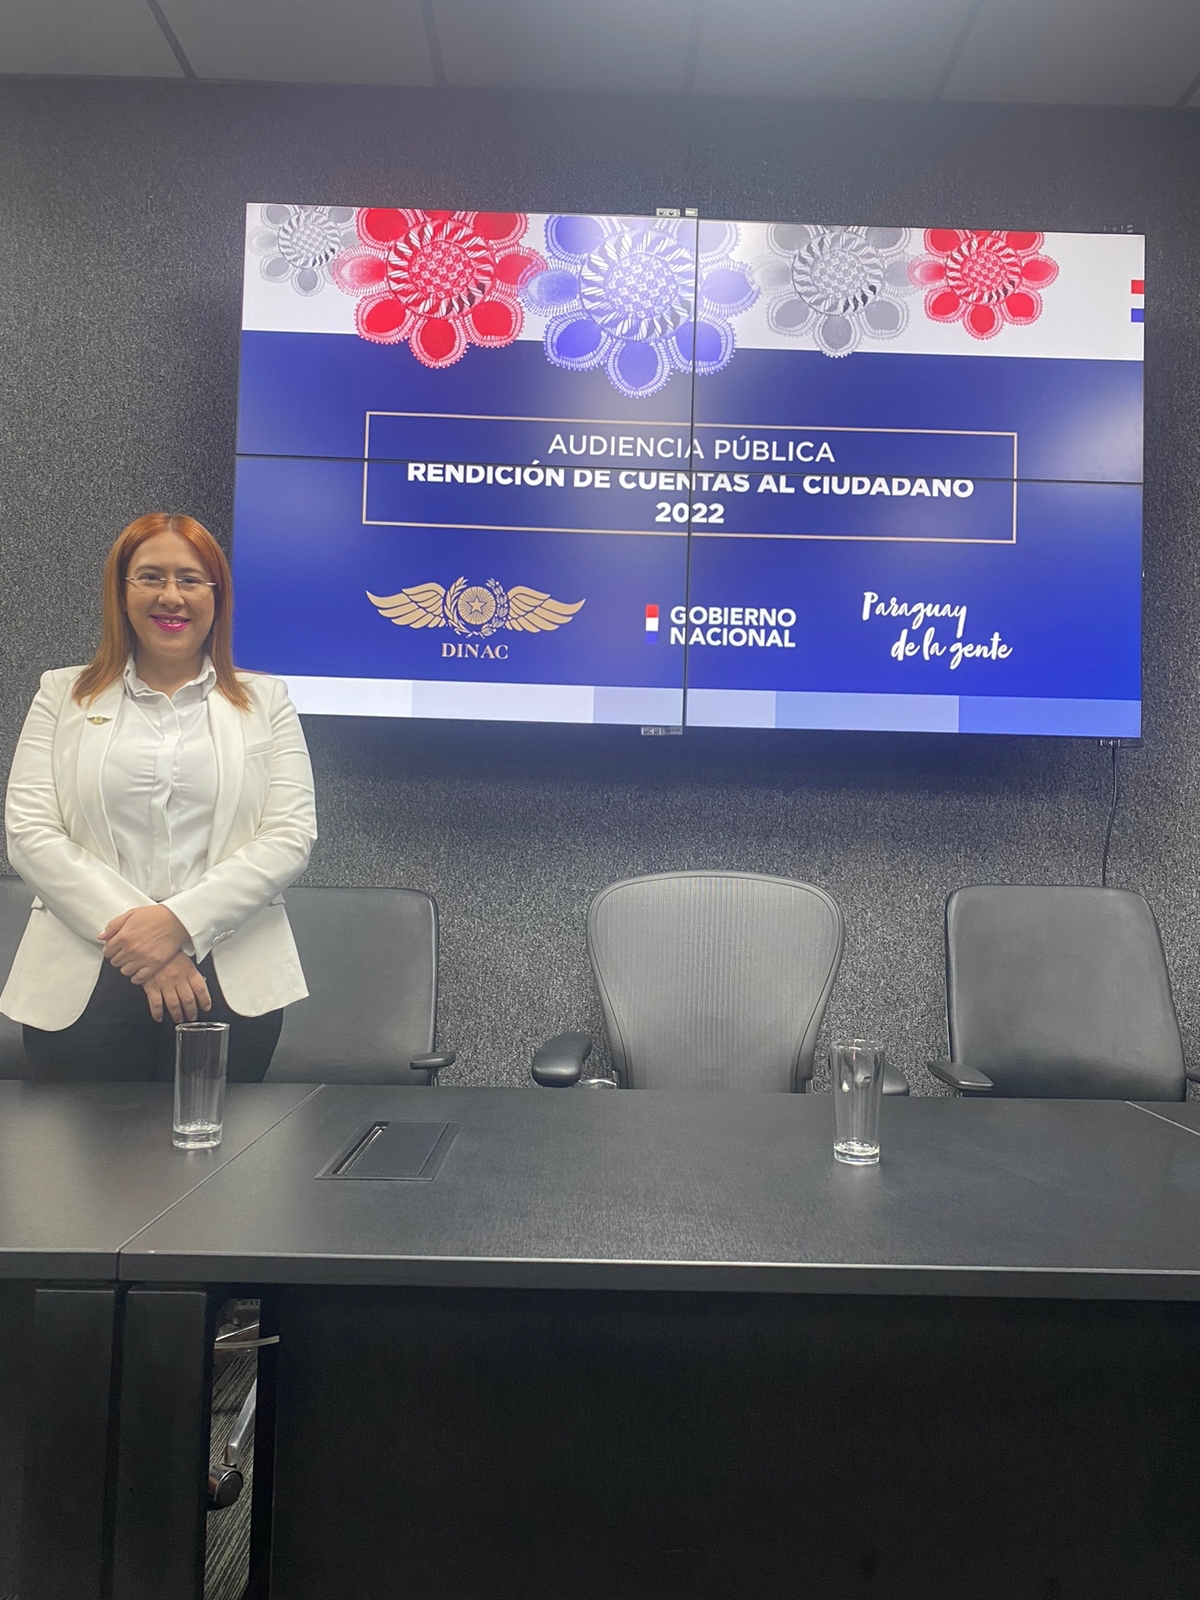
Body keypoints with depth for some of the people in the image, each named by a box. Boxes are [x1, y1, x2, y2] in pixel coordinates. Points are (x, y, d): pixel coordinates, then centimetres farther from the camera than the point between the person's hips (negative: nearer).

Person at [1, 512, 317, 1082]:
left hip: (231, 983, 0)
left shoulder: (265, 701, 9)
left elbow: (291, 836, -1)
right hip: (80, 985, 1)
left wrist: (181, 921, -14)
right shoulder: (62, 694, 12)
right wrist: (136, 939, -12)